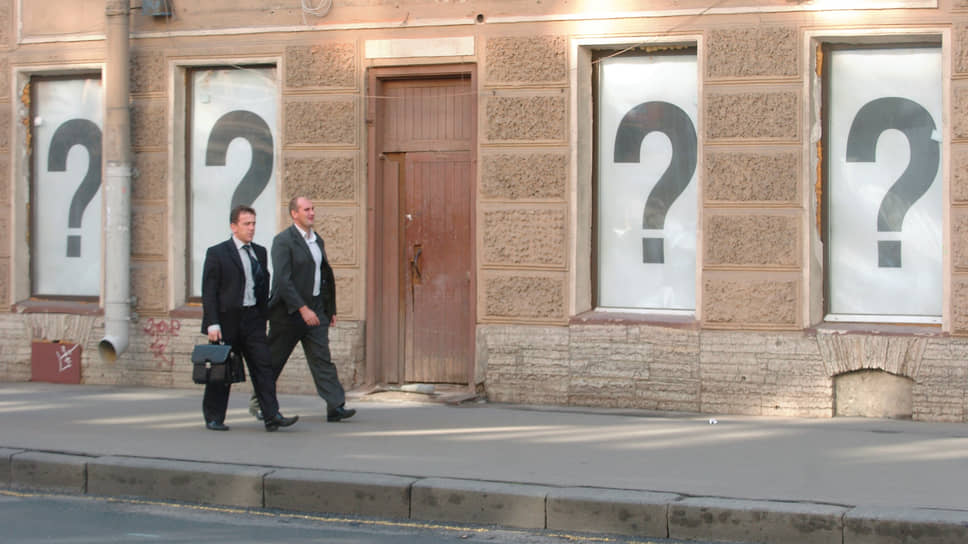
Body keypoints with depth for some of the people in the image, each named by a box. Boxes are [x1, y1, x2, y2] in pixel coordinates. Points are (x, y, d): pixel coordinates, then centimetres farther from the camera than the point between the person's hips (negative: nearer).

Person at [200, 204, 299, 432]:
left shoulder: (260, 252, 12)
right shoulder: (217, 253, -4)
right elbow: (209, 291, -7)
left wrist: (263, 316, 11)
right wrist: (212, 324, -14)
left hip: (253, 319, 4)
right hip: (227, 320, -4)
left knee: (263, 366, -4)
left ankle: (272, 416, -7)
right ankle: (214, 418, 17)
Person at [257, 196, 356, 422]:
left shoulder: (317, 240, 13)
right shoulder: (283, 241, -11)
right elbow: (282, 280, -19)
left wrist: (331, 309, 16)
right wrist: (303, 309, -23)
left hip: (315, 309, 6)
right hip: (289, 311, -6)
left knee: (322, 358, -2)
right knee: (274, 360, 7)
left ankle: (335, 406, -8)